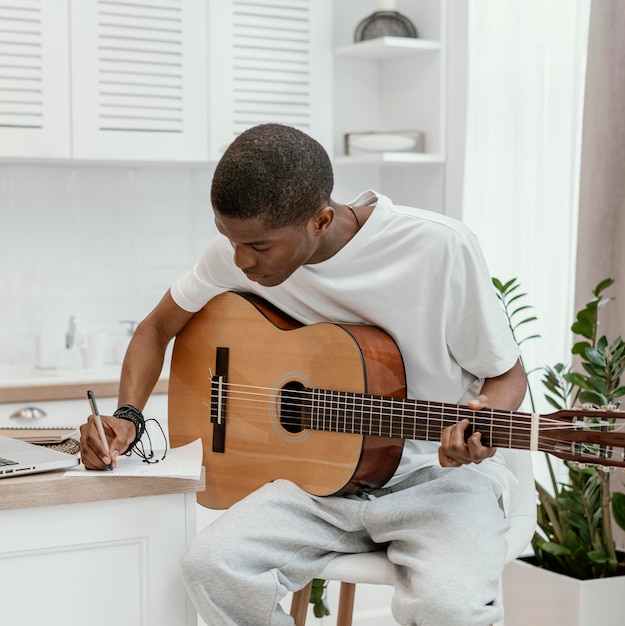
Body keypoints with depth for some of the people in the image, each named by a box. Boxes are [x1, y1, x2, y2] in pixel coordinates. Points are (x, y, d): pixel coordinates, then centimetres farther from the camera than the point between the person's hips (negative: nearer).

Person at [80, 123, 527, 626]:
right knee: (211, 565, -24)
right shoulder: (237, 249, -5)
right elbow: (158, 329, 12)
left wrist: (483, 426, -27)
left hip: (437, 471, -4)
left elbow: (507, 375, -5)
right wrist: (128, 417, -5)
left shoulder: (439, 248, -17)